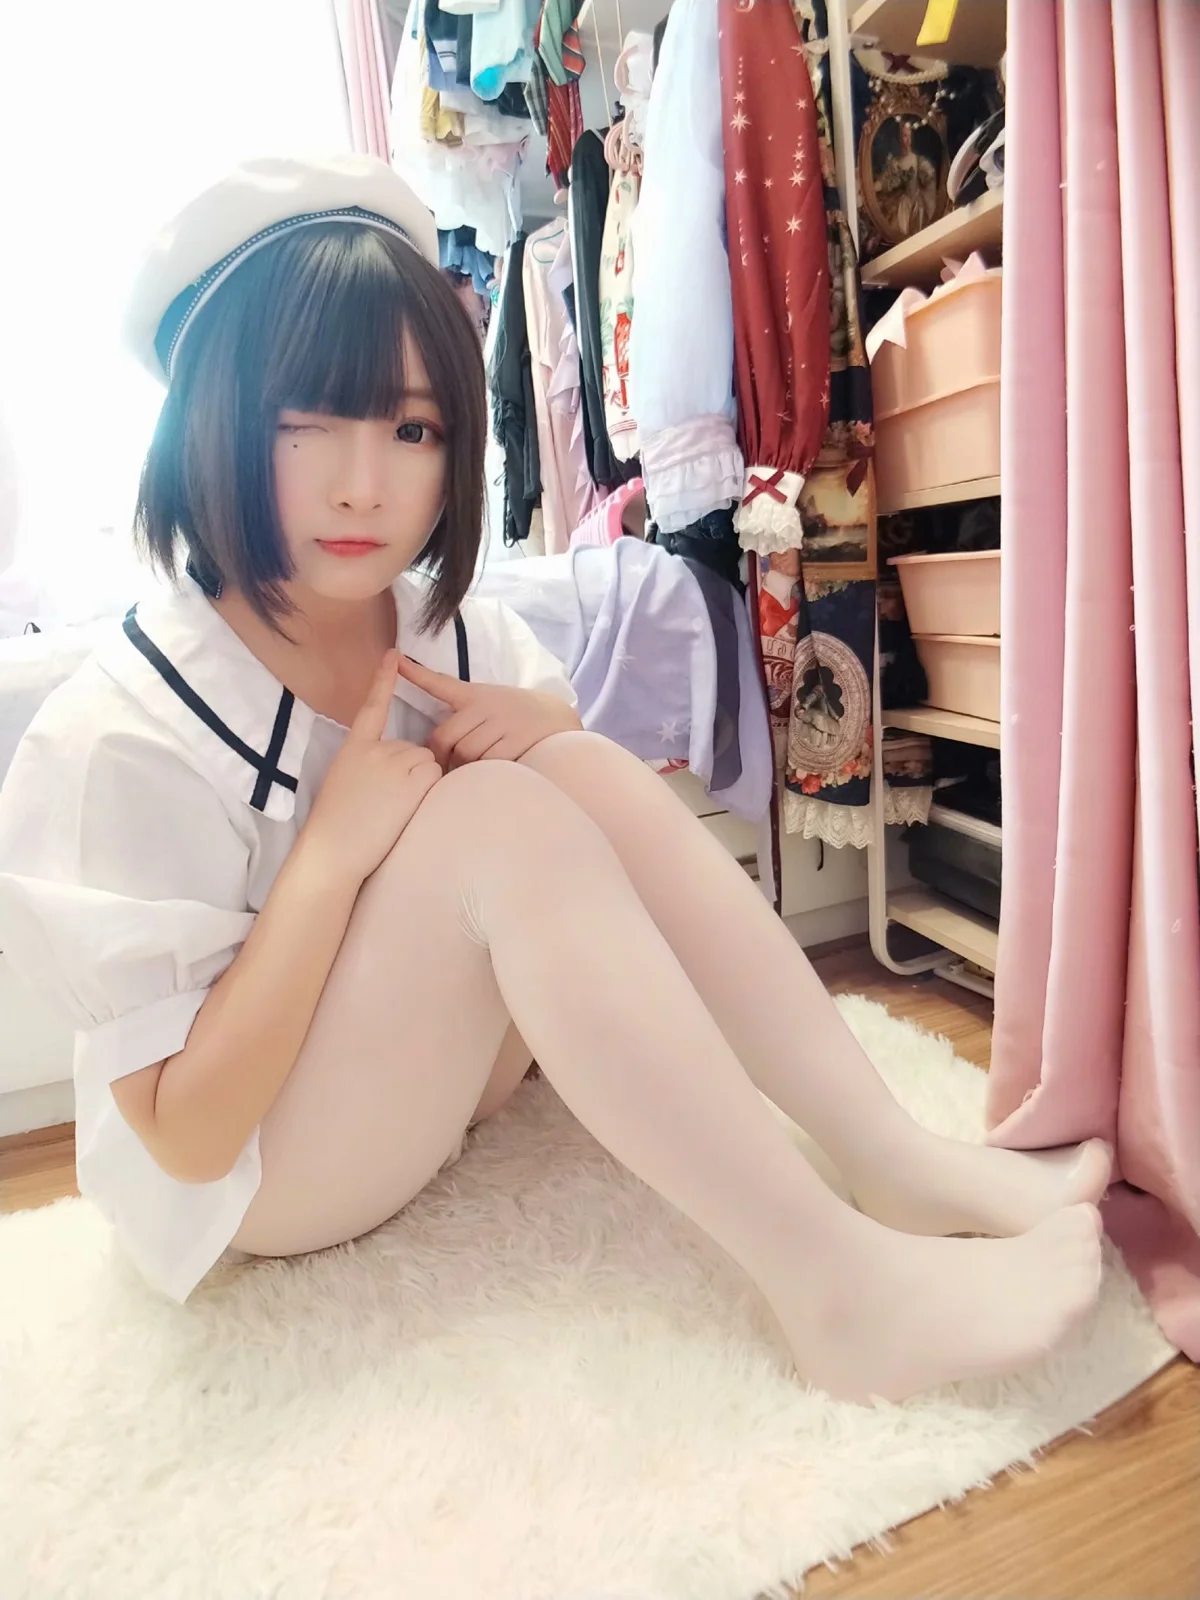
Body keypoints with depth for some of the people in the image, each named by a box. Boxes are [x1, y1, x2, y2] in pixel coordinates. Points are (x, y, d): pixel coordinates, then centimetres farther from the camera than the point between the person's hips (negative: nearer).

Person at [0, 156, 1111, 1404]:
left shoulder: (450, 632, -6)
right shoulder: (119, 739, -23)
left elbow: (590, 832, 4)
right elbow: (186, 1136, -21)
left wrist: (546, 729, -17)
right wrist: (331, 849, -31)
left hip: (447, 1064, 5)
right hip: (249, 1179, -5)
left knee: (587, 770, -22)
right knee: (497, 814, -32)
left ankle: (903, 1166, -18)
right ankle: (835, 1287, -27)